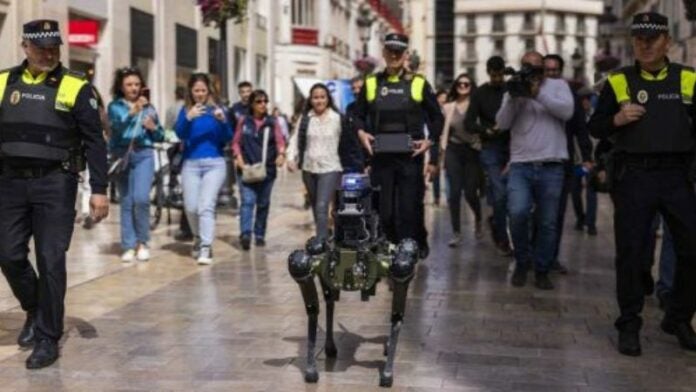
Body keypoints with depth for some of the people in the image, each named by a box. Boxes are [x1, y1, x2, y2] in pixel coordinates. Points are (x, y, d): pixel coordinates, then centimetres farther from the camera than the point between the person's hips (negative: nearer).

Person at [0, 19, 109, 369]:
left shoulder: (76, 87, -2)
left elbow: (94, 142, -3)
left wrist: (99, 190, -9)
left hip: (55, 184, -3)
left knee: (50, 261, -3)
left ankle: (48, 339, 9)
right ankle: (34, 311, 34)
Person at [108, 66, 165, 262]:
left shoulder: (149, 107, 13)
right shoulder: (115, 106, 6)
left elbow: (160, 137, 17)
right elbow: (117, 125, -15)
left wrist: (154, 128, -5)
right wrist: (133, 111, -29)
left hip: (143, 155, 1)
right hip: (122, 155, -1)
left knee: (141, 199, -13)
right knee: (127, 202, 2)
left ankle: (142, 242, 4)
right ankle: (129, 246, 9)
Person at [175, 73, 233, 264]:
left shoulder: (216, 109, 4)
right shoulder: (185, 110, 6)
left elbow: (228, 138, -2)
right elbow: (180, 134, -10)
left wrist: (223, 121, -21)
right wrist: (188, 118, -28)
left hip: (214, 163, -2)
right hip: (191, 164, 2)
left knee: (206, 206, -12)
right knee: (191, 208, 3)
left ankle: (206, 248, -14)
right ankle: (199, 239, 30)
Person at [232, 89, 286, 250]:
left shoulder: (272, 123, 7)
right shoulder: (243, 121, 7)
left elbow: (280, 141, 0)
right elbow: (236, 142, 10)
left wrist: (281, 154, -20)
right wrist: (238, 157, -7)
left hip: (267, 169, 2)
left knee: (263, 203, 10)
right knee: (248, 201, -15)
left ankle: (260, 234, 21)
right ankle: (245, 233, -24)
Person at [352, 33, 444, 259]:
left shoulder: (418, 84, 5)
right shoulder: (371, 84, 10)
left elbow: (436, 118, 11)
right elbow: (359, 116, 18)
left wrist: (430, 141, -3)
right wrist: (361, 132, -3)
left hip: (410, 157, -2)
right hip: (381, 158, 2)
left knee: (409, 210, -4)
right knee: (385, 212, 4)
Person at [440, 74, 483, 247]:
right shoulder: (449, 107, 9)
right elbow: (445, 130, 10)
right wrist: (443, 150, 4)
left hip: (472, 150, -2)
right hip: (453, 150, 2)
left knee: (470, 192, -1)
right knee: (454, 192, -4)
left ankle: (478, 221, 31)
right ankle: (456, 233, 2)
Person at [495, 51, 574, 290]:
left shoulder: (558, 86, 9)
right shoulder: (515, 89, 14)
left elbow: (567, 111, -10)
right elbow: (502, 123, 2)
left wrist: (538, 93, -15)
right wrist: (513, 97, -12)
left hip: (551, 167, 0)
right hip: (520, 165, 0)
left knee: (548, 223, 4)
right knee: (518, 212, -19)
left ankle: (542, 270, 19)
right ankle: (522, 263, 3)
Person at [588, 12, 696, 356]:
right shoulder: (618, 82, 5)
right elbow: (595, 128, 8)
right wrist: (616, 120, -12)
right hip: (633, 177, -1)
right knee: (631, 252, 2)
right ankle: (629, 326, 14)